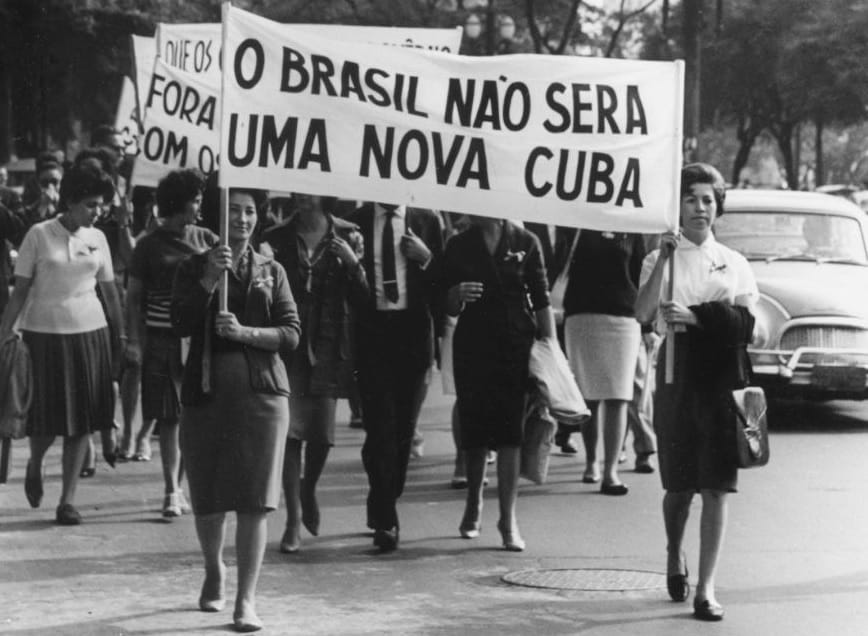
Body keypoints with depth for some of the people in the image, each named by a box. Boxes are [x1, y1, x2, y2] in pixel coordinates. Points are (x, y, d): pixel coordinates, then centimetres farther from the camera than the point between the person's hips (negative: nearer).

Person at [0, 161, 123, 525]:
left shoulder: (97, 239, 5)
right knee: (47, 415, -3)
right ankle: (34, 465, 31)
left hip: (89, 332, 3)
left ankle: (68, 501, 7)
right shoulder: (40, 235, -5)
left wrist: (120, 337, 11)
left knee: (81, 418, 0)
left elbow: (109, 291, 12)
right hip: (44, 332, -3)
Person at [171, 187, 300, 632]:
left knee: (255, 500, -7)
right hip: (205, 391, 0)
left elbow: (291, 334, 1)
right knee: (207, 497, 7)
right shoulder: (194, 269, 7)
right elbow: (180, 325, -8)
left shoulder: (271, 271, 9)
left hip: (261, 392, 0)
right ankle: (214, 571, 36)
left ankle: (246, 600, -4)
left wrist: (244, 332, -14)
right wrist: (208, 281, -19)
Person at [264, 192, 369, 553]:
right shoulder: (278, 239, 6)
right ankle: (294, 519, -2)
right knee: (290, 430, -6)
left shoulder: (347, 238, 5)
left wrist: (353, 264, -11)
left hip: (328, 346, 0)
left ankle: (309, 491, 30)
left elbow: (361, 299, 4)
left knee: (322, 433, 0)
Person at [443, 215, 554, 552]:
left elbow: (542, 302, 2)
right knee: (474, 434, 7)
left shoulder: (525, 242, 2)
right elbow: (449, 308, 9)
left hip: (517, 346, -2)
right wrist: (457, 296, -15)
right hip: (473, 344, 2)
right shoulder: (459, 246, 5)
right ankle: (473, 505, 29)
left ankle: (508, 519, -4)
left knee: (510, 433, -7)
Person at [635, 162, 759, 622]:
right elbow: (643, 314, -10)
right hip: (677, 370, 0)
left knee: (716, 487, -7)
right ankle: (675, 556, 36)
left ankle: (705, 589, -5)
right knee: (678, 484, 6)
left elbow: (747, 324, 0)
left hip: (721, 375, 0)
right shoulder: (660, 259, 7)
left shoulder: (734, 264, 11)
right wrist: (663, 258, -17)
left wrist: (693, 317, -11)